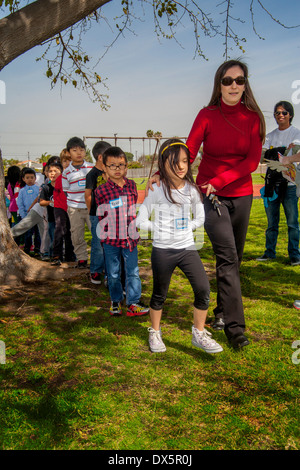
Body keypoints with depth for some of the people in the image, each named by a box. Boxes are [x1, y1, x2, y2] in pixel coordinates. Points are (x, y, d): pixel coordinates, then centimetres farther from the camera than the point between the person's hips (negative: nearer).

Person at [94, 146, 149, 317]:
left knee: (133, 272, 7)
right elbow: (101, 216, 0)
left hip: (130, 237, 2)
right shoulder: (101, 190, -7)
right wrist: (105, 233, -4)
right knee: (113, 274, 12)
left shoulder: (132, 185, 3)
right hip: (111, 239, -2)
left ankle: (133, 302, 18)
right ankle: (116, 301, 30)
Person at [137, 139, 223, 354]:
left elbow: (200, 218, 12)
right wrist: (160, 229, -7)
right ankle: (155, 333, 32)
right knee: (160, 294, 10)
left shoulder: (191, 189, 2)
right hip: (163, 251, -3)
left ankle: (199, 334, 13)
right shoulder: (157, 190, -9)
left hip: (187, 248, 3)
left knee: (203, 289, -5)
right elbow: (141, 221, -6)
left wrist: (186, 228, -2)